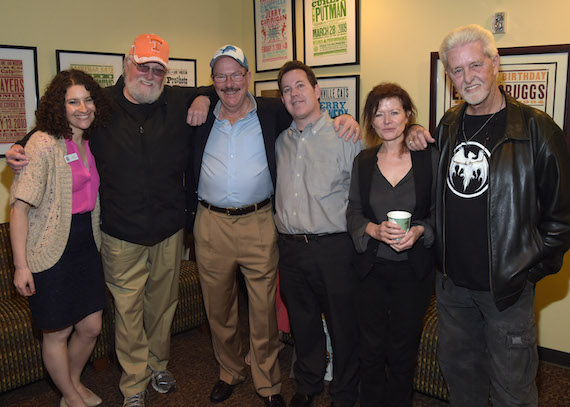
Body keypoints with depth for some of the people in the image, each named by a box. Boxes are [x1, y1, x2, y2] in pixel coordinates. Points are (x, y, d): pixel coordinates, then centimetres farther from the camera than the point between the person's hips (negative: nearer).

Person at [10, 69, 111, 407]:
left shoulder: (91, 143, 7)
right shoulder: (44, 144, -16)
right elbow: (20, 206, -18)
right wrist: (21, 265, -19)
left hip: (86, 245, 7)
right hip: (51, 251, -7)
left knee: (91, 326, 13)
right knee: (58, 331, 9)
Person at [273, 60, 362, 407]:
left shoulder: (345, 137, -5)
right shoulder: (280, 141, 10)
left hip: (333, 247, -4)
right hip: (290, 247, 5)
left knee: (343, 325, 7)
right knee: (303, 322, 18)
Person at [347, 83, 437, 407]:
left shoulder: (429, 158, -3)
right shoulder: (363, 161, 4)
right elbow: (353, 212, 4)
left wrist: (419, 231, -18)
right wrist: (374, 229, -16)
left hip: (414, 268, -1)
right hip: (371, 267, 2)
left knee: (403, 349, 10)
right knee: (371, 347, 10)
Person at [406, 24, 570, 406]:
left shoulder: (536, 128, -10)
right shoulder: (448, 126, 7)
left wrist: (531, 270, -9)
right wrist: (417, 143, 4)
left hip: (507, 287, -5)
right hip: (452, 282, 5)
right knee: (458, 368, 21)